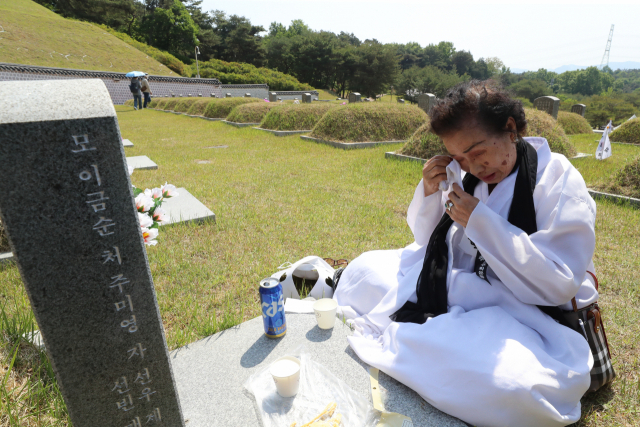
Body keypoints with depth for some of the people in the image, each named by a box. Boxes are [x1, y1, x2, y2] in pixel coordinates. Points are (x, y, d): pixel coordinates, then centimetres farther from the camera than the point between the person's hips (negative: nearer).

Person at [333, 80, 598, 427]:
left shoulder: (560, 182, -13)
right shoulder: (470, 175, -1)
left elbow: (560, 284, -19)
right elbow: (429, 241, 7)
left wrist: (479, 221, -24)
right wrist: (429, 193, -12)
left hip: (518, 312, -4)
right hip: (453, 287, 4)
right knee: (364, 269, 0)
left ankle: (395, 340, -17)